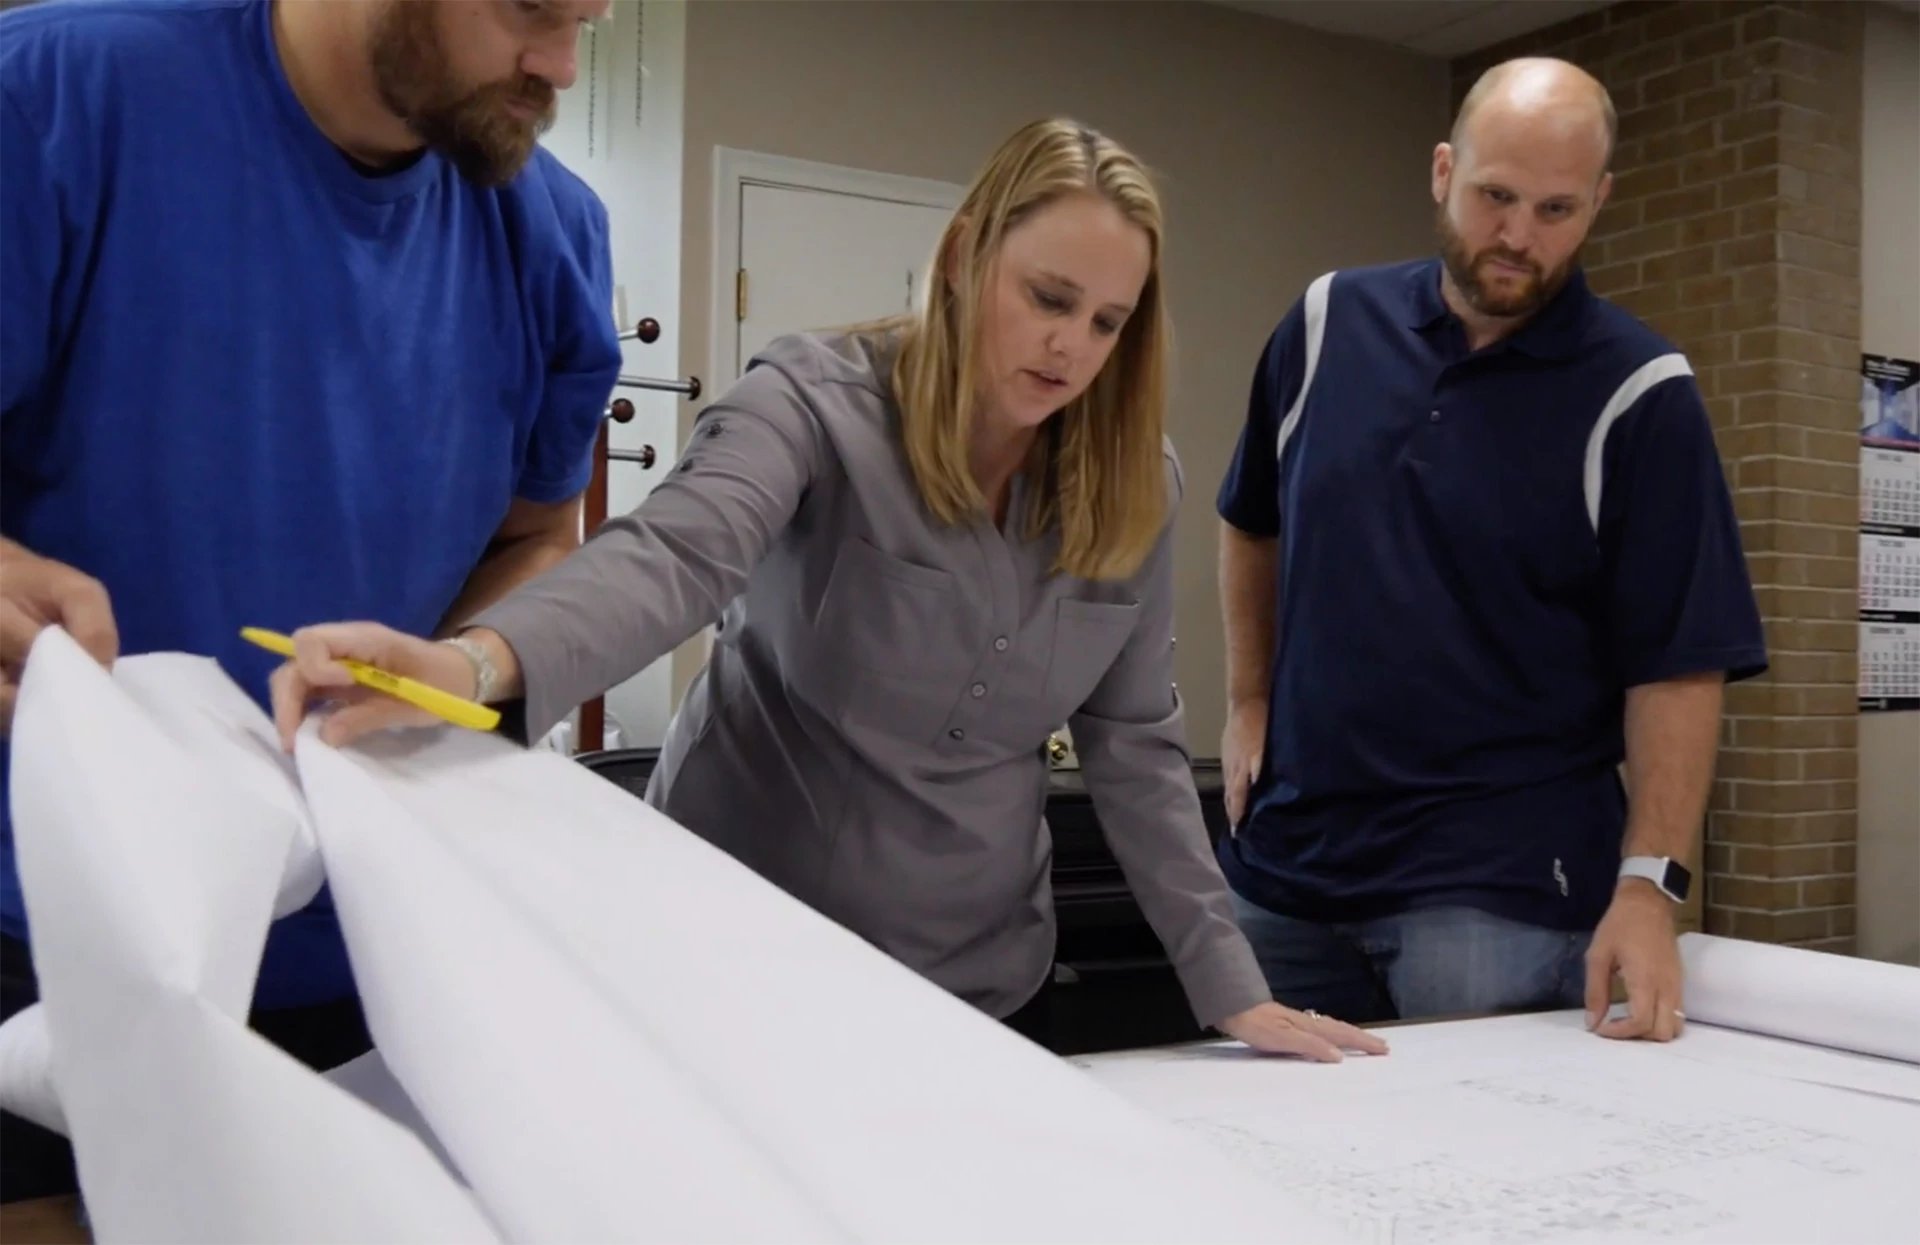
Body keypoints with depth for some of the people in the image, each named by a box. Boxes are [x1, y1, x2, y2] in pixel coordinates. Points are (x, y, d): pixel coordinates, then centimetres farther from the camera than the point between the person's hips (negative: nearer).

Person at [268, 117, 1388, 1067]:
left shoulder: (1136, 483, -3)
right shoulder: (818, 399, -16)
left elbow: (1138, 745, 2)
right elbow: (675, 557, -33)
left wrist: (1232, 989, 0)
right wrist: (476, 663, -53)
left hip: (987, 980, 4)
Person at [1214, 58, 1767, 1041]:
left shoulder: (1638, 395, -9)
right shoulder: (1328, 325, 2)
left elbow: (1680, 662, -10)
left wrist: (1649, 881, -19)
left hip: (1503, 885, -4)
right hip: (1285, 858, 4)